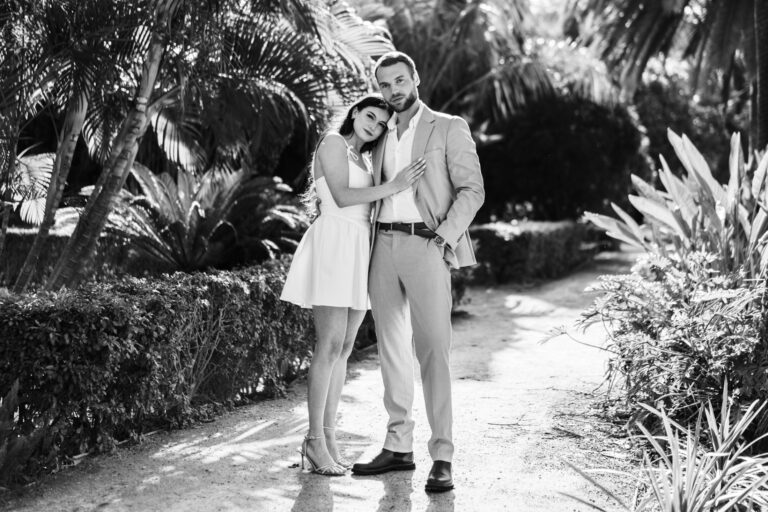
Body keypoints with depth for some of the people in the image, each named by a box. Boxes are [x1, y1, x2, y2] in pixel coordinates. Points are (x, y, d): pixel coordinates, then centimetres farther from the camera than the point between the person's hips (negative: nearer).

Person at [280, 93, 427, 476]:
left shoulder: (360, 159, 24)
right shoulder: (333, 143, -2)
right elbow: (342, 197, -14)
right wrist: (393, 187, -18)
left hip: (359, 250, 9)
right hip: (334, 242, -9)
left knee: (343, 347, 5)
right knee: (330, 345, -12)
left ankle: (328, 436, 7)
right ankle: (315, 440, -8)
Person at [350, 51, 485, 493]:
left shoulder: (449, 128, 2)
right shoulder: (383, 136, 19)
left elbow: (472, 190, -5)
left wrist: (444, 239, -16)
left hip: (425, 246, -6)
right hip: (383, 246, 6)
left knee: (433, 351, -11)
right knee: (392, 349, 7)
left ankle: (442, 457, -10)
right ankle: (399, 447, 15)